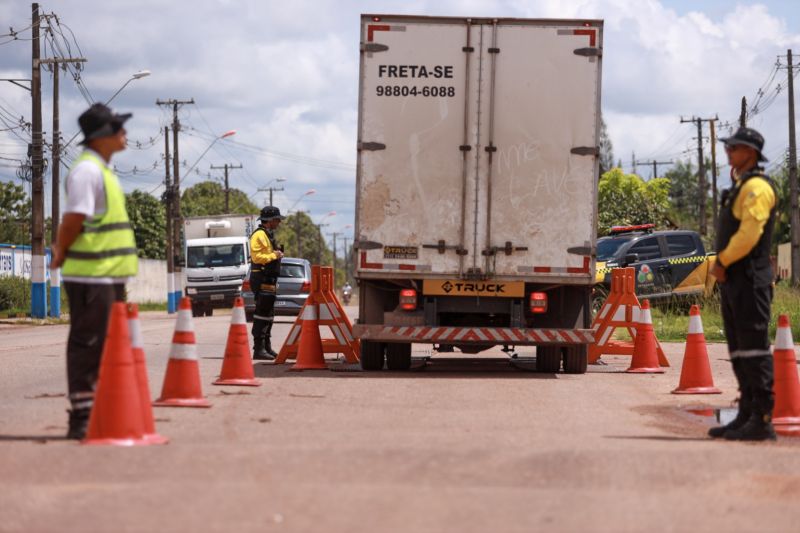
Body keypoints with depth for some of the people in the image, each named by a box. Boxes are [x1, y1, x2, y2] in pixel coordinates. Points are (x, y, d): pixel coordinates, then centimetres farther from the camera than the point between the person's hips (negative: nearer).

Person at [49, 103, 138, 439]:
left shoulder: (102, 170, 18)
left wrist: (63, 251, 12)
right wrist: (62, 254, -5)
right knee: (88, 345, -6)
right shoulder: (87, 170, -15)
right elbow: (74, 219, -18)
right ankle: (82, 419, -3)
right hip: (92, 275, -10)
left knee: (108, 345, 14)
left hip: (111, 275, 10)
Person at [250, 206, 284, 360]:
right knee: (262, 313, -12)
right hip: (262, 280, -11)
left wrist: (277, 255, 15)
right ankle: (259, 349, -12)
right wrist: (274, 255, -15)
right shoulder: (259, 235, -13)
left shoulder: (269, 235, 20)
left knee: (268, 314, 14)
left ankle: (266, 347, 21)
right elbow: (257, 257, -23)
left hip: (269, 280, 11)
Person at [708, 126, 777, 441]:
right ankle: (747, 415, 15)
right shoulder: (739, 187, 22)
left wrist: (722, 262, -13)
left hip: (750, 280, -10)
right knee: (739, 351, 11)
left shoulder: (756, 187, -10)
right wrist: (721, 266, 12)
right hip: (733, 280, 10)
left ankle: (762, 420, -12)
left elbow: (750, 232, -20)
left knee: (754, 349, -11)